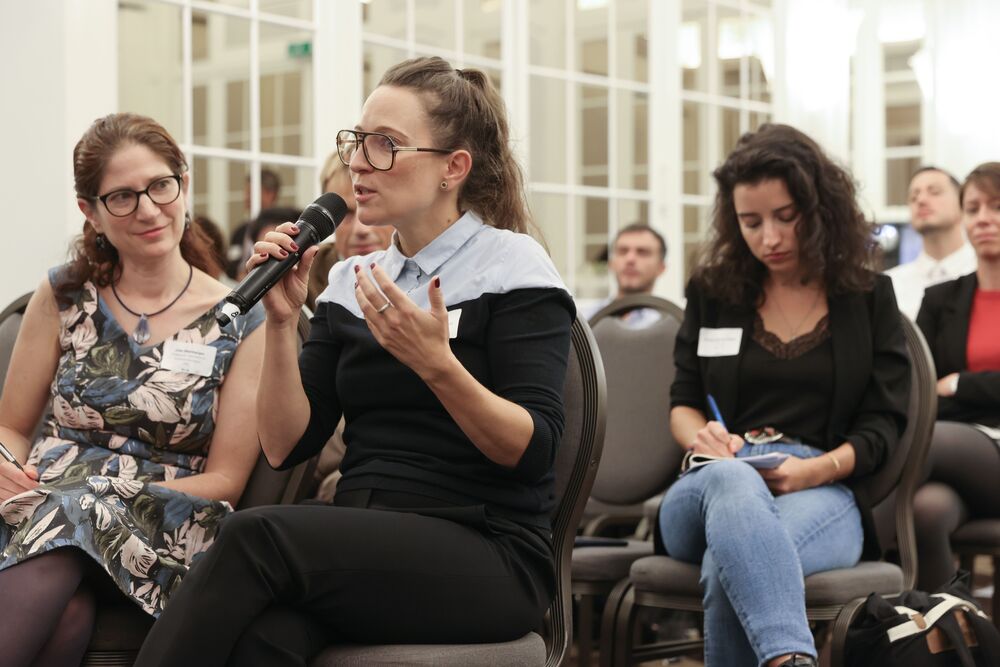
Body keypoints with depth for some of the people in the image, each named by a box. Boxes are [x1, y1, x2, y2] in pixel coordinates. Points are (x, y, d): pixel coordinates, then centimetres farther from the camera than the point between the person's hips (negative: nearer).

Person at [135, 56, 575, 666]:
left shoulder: (512, 267, -1)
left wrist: (435, 363, -24)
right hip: (365, 544, 4)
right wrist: (282, 320, -2)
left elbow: (533, 452, -11)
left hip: (489, 554, -4)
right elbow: (286, 447, 9)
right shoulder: (352, 283, 15)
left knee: (258, 535, -30)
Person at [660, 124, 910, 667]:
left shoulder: (868, 297, 13)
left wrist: (817, 469, -14)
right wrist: (701, 437, -6)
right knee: (733, 480, -43)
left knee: (729, 566, -41)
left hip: (823, 493, -1)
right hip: (708, 490, 1)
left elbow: (882, 424, 7)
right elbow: (682, 404, 19)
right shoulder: (712, 292, 17)